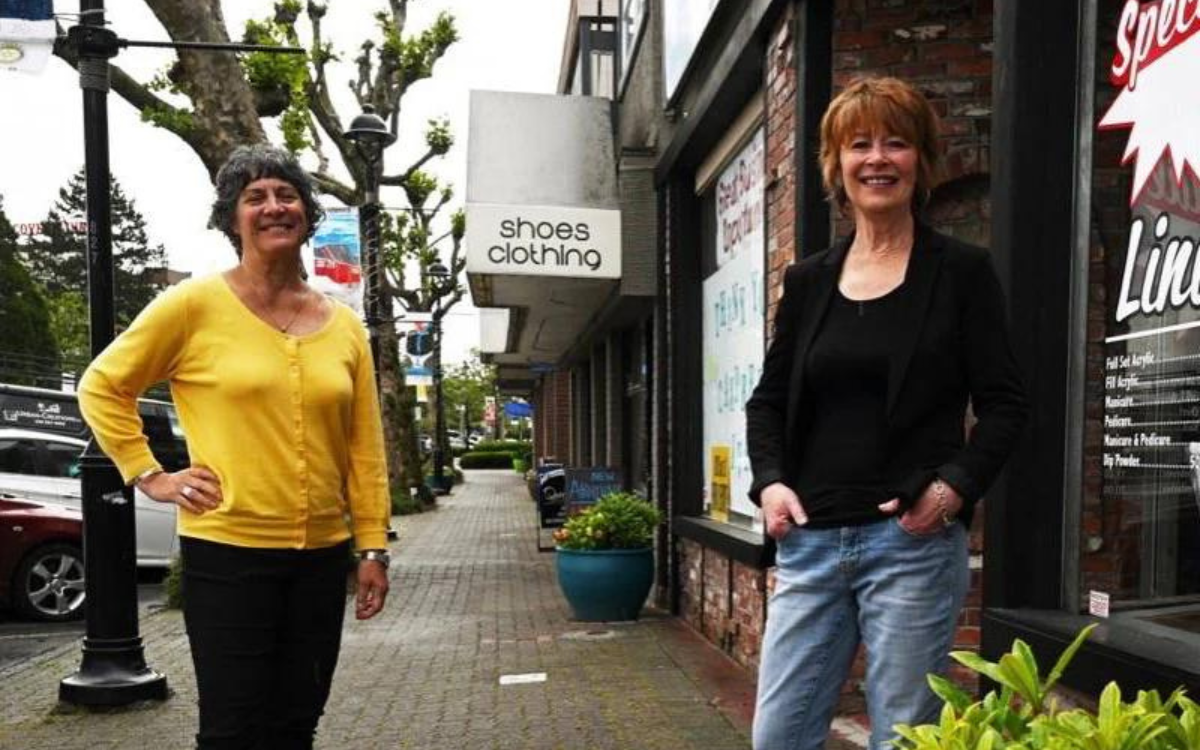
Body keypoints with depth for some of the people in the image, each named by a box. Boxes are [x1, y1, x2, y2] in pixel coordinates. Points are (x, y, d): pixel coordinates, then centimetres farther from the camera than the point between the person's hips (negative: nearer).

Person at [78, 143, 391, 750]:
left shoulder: (345, 326, 7)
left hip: (322, 556, 4)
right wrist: (149, 476, -4)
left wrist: (373, 547, 5)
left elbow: (364, 449, 7)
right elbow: (101, 387, 3)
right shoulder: (195, 305, -4)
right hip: (227, 551, -4)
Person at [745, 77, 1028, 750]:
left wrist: (955, 487, -15)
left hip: (913, 541, -4)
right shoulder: (808, 282, 12)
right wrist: (771, 481, 0)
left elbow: (1005, 405, -1)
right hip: (810, 541, 4)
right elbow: (769, 400, 16)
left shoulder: (961, 272, 1)